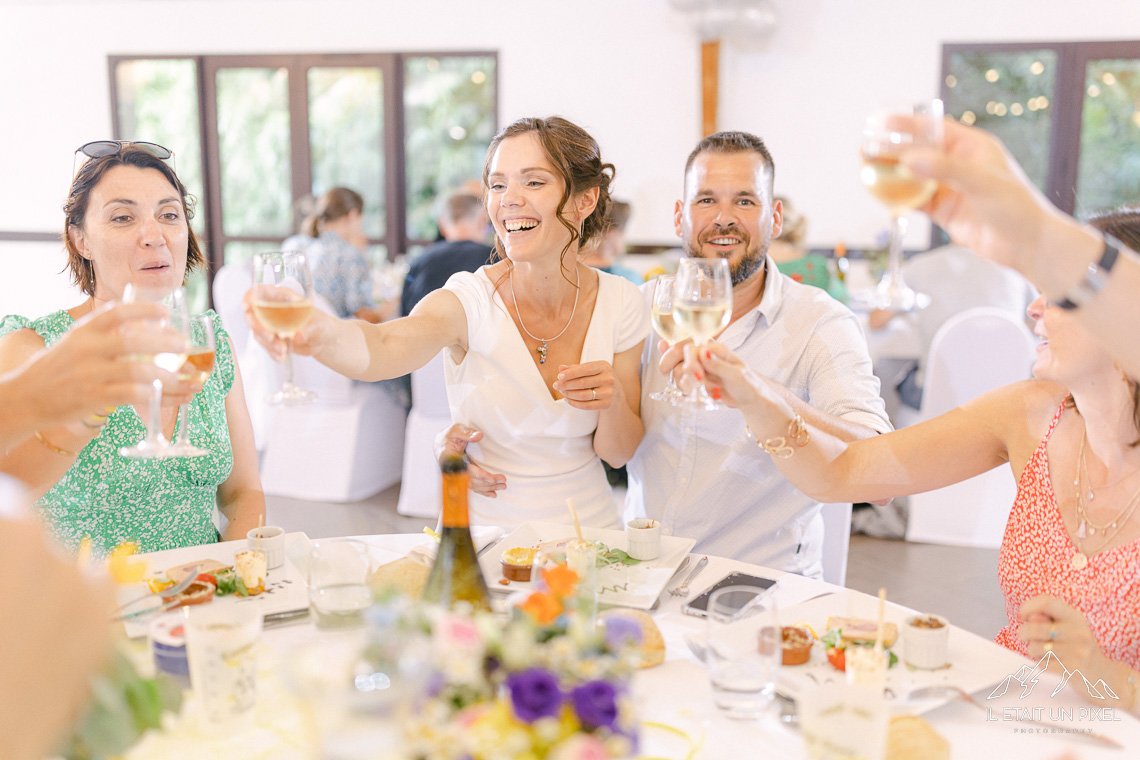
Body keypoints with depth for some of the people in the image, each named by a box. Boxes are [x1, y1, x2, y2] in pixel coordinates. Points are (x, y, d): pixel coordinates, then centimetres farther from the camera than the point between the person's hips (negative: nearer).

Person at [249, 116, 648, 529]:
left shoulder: (620, 304, -4)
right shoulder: (469, 299, -12)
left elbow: (618, 454, 2)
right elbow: (386, 347, -34)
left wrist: (612, 402, -19)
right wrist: (323, 333, -55)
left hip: (590, 531, 2)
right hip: (482, 537, -2)